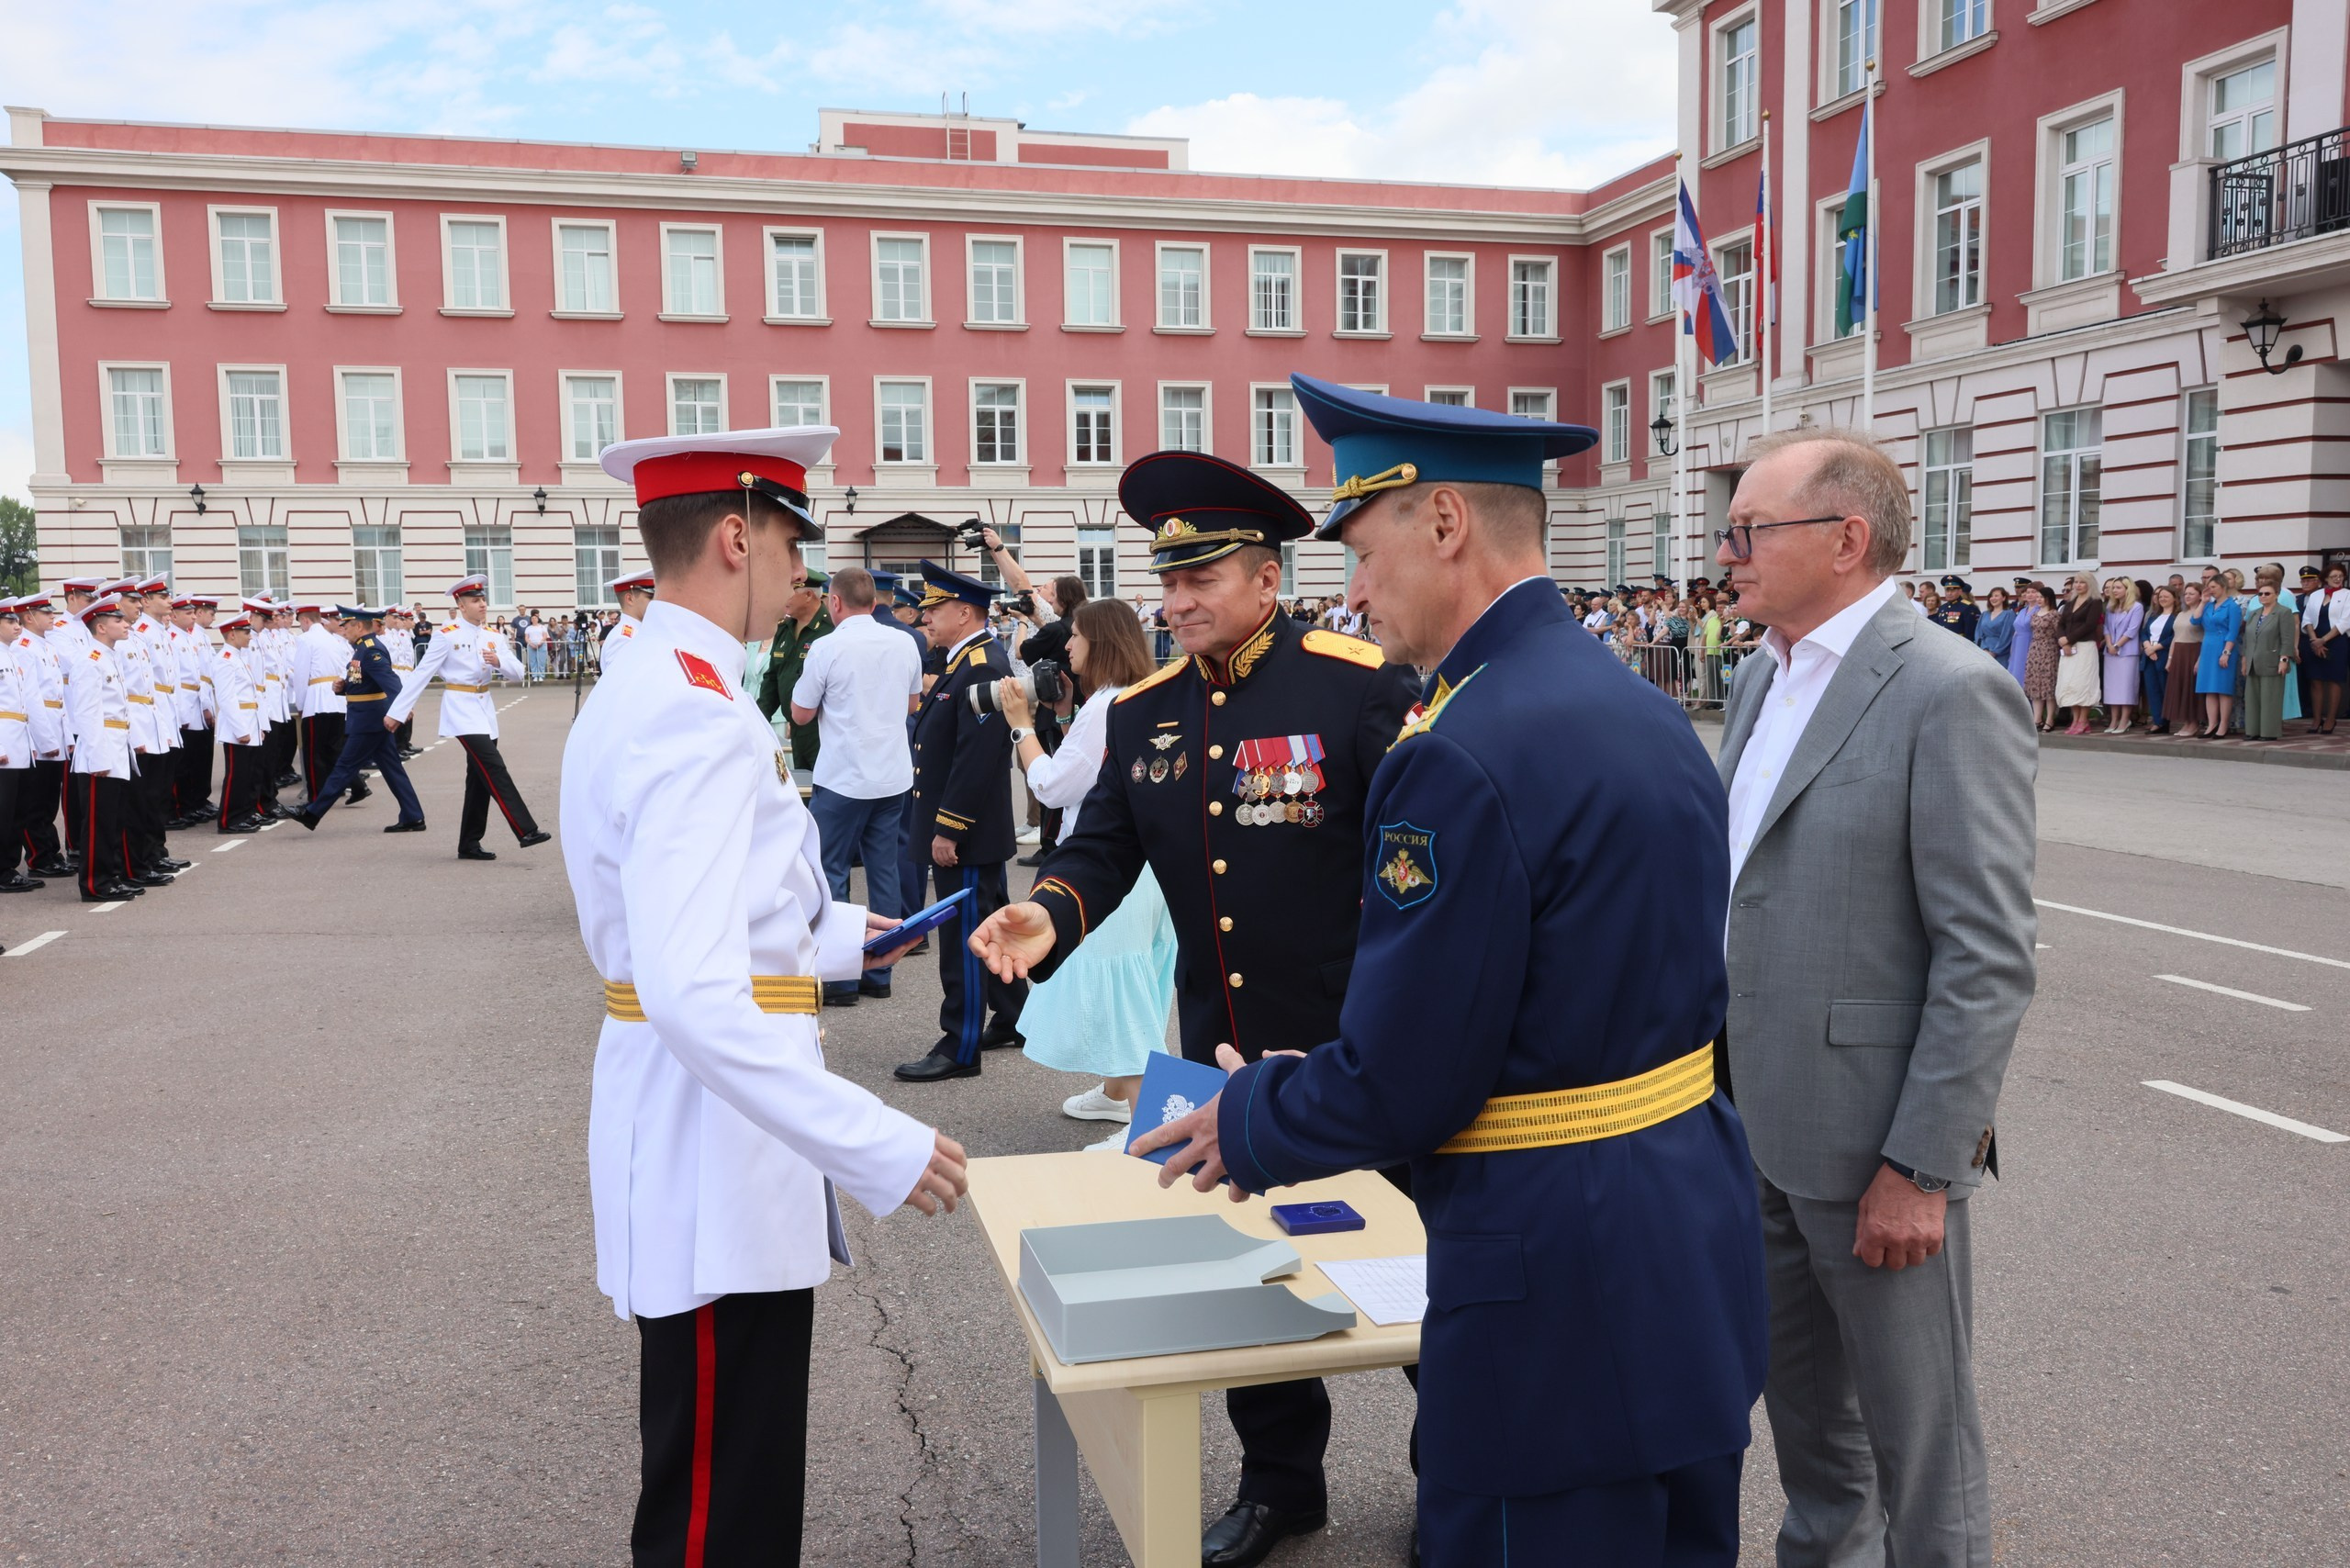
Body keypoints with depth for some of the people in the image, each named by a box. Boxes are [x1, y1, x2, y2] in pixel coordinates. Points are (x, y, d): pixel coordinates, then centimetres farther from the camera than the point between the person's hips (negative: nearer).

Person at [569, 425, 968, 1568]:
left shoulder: (633, 691, 9)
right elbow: (695, 996, -32)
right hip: (718, 1159, -10)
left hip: (691, 1141, 10)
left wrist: (828, 936, 21)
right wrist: (880, 1149, -30)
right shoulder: (699, 715, -22)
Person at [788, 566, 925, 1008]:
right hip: (893, 776, 5)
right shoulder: (904, 644, 3)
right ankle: (879, 974, 16)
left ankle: (839, 980, 4)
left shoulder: (827, 647, -12)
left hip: (842, 780, -5)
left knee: (829, 873, 4)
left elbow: (801, 715, -3)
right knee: (884, 870, 11)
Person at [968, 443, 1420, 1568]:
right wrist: (1049, 918, -18)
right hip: (1221, 1045, 5)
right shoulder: (1144, 712, 4)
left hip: (1362, 1048, -5)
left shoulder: (1359, 687, -12)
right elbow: (1102, 846, 3)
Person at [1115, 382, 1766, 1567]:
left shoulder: (1458, 759, -22)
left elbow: (1399, 1086, -20)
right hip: (1698, 1240, 9)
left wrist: (1244, 1123, -1)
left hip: (1558, 1286, -9)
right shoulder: (1647, 710, 6)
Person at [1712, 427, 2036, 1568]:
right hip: (1759, 1127, 8)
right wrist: (1718, 1088, 14)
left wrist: (1918, 1168, -19)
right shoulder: (1764, 682, 10)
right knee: (1803, 1409, 23)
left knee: (1917, 1435, 9)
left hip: (1877, 1144, -8)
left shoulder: (1947, 691, -16)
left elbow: (1988, 957, -19)